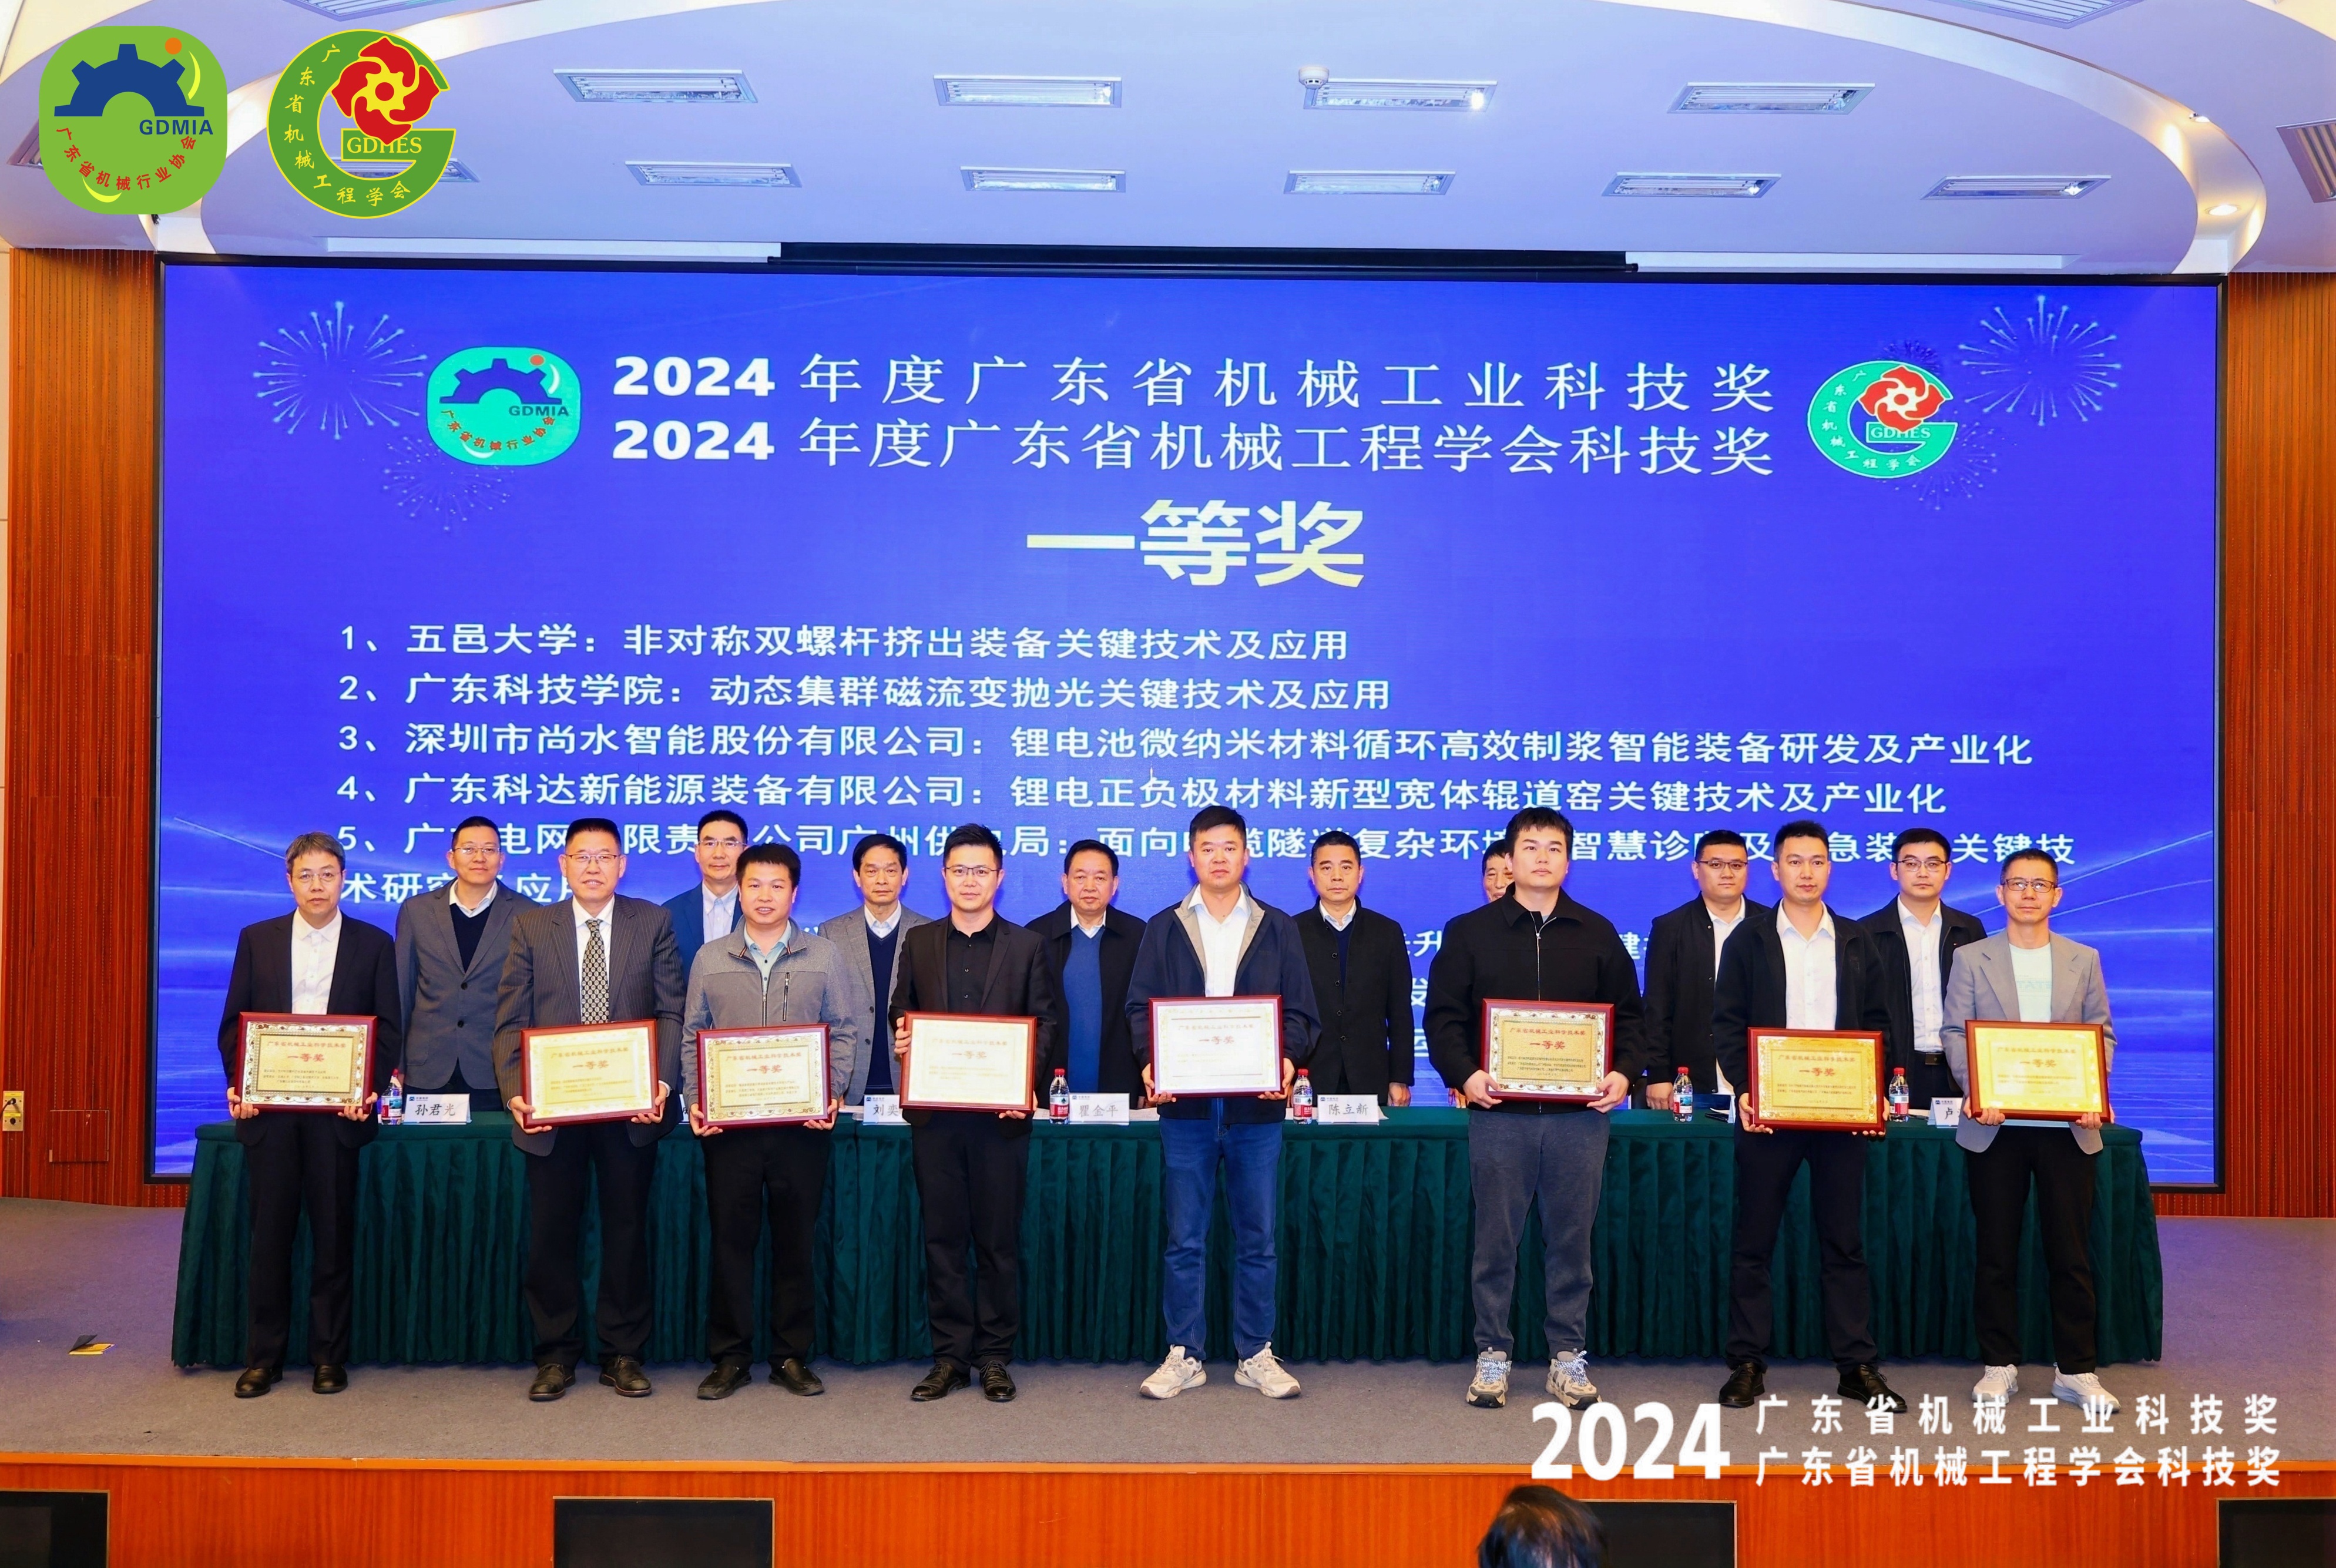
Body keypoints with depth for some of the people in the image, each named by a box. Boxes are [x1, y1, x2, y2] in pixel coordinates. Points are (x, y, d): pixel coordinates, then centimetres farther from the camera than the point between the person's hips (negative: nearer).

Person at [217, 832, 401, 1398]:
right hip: (269, 1108, 1)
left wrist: (369, 1090, -11)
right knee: (269, 1233, 5)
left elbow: (387, 1028, 3)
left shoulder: (374, 943, 4)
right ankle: (263, 1357, 16)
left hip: (338, 1110, -1)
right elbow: (233, 1022, 8)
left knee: (334, 1234, 4)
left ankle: (329, 1356, 13)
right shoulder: (257, 939, 9)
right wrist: (239, 1086, -6)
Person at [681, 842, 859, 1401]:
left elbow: (844, 1033, 5)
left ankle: (792, 1356, 15)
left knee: (796, 1240, 4)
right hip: (727, 1123, 1)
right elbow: (692, 1036, 10)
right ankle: (730, 1357, 14)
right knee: (731, 1238, 3)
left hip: (801, 1123, 0)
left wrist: (833, 1094, -8)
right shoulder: (710, 959, 9)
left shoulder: (823, 957, 6)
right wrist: (694, 1101, -3)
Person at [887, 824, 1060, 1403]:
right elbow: (900, 1015, 13)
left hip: (1001, 1112, -2)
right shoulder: (918, 943, 12)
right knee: (943, 1238, 6)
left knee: (999, 1240, 4)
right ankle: (949, 1356, 15)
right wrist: (900, 1039, -10)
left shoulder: (1027, 946, 6)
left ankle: (994, 1357, 14)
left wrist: (1027, 1082, -13)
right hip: (934, 1113, 2)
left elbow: (1046, 1025, 2)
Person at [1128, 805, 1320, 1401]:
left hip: (1256, 1105, 0)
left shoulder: (1278, 928, 9)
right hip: (1185, 1105, 0)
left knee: (1257, 1238, 6)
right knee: (1184, 1238, 5)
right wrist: (1150, 1063, -14)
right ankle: (1185, 1354, 15)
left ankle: (1256, 1355, 18)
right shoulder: (1164, 928, 9)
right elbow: (1141, 1006, 4)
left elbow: (1300, 1012, 6)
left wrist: (1288, 1059, -14)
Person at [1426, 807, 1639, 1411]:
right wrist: (1464, 1074, -14)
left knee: (1571, 1238, 7)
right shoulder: (1470, 932, 5)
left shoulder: (1597, 934, 10)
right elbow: (1443, 1015, 2)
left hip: (1579, 1113, 1)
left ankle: (1569, 1356, 18)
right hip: (1499, 1112, -1)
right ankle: (1492, 1356, 15)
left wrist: (1624, 1072, -5)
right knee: (1496, 1239, 4)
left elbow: (1629, 1016, 12)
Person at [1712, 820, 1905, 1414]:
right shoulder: (1748, 941, 4)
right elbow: (1726, 1024, 0)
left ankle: (1857, 1366, 14)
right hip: (1768, 1109, -1)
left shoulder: (1856, 942, 10)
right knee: (1754, 1241, 3)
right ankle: (1748, 1364, 10)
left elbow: (1877, 1024, 10)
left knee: (1845, 1242, 6)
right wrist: (1744, 1089, -13)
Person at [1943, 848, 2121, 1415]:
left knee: (2071, 1251, 3)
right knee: (1997, 1252, 5)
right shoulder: (1971, 959, 5)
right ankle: (1999, 1366, 14)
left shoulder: (2083, 960, 11)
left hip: (2066, 1125, 1)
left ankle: (2076, 1369, 15)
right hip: (1996, 1124, -1)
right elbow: (1954, 1033, 0)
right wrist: (1974, 1089, -17)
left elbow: (2102, 1034, 8)